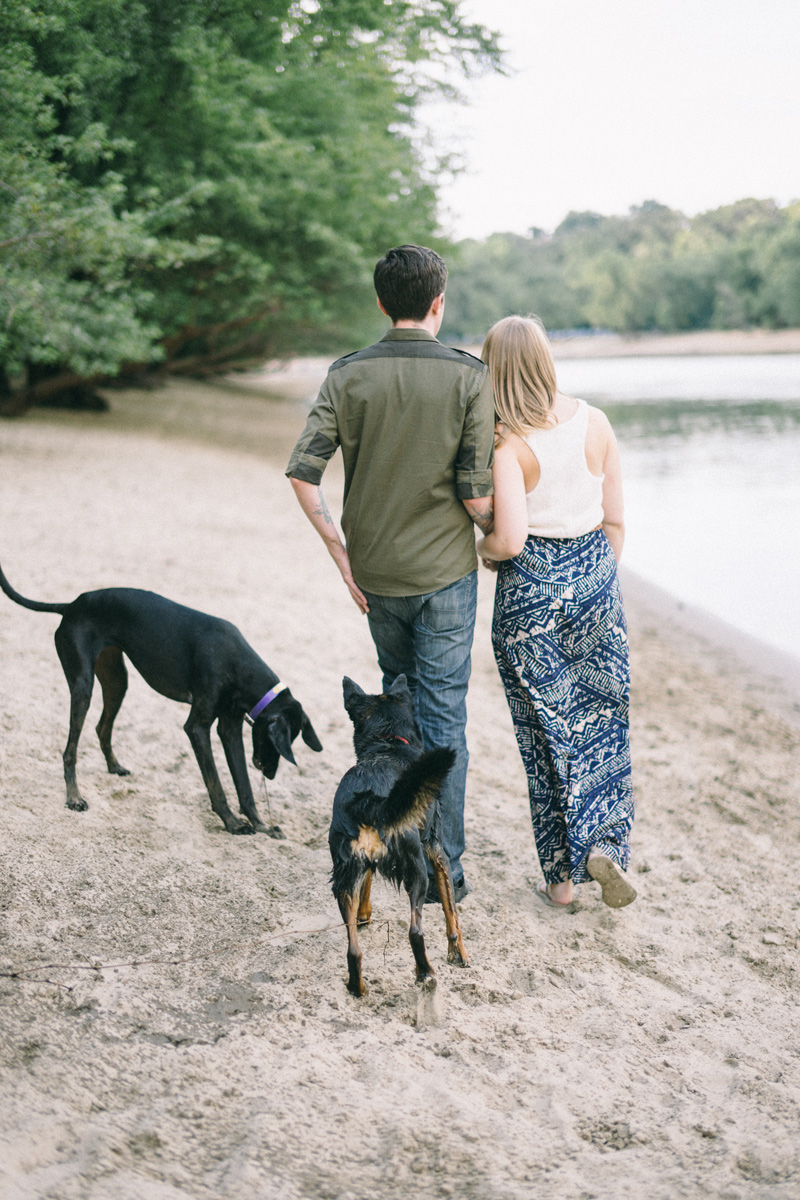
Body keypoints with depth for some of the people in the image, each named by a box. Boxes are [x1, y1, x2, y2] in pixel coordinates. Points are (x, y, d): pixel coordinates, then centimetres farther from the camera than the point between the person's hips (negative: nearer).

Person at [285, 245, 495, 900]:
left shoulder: (348, 374, -3)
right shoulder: (469, 377, -11)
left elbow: (303, 471, -8)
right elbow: (477, 495, -13)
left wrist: (342, 554, 1)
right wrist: (501, 535, 8)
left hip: (375, 572, 4)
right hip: (444, 570, -3)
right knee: (443, 716, 3)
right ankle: (441, 865, 7)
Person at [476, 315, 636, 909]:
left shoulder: (507, 441, -17)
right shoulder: (596, 423, -2)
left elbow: (510, 539, -23)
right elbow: (615, 520, 4)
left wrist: (482, 549, -1)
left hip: (530, 590, -3)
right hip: (594, 576, 3)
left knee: (547, 732, 8)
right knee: (602, 721, 16)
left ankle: (561, 876, 16)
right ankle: (605, 844, 2)